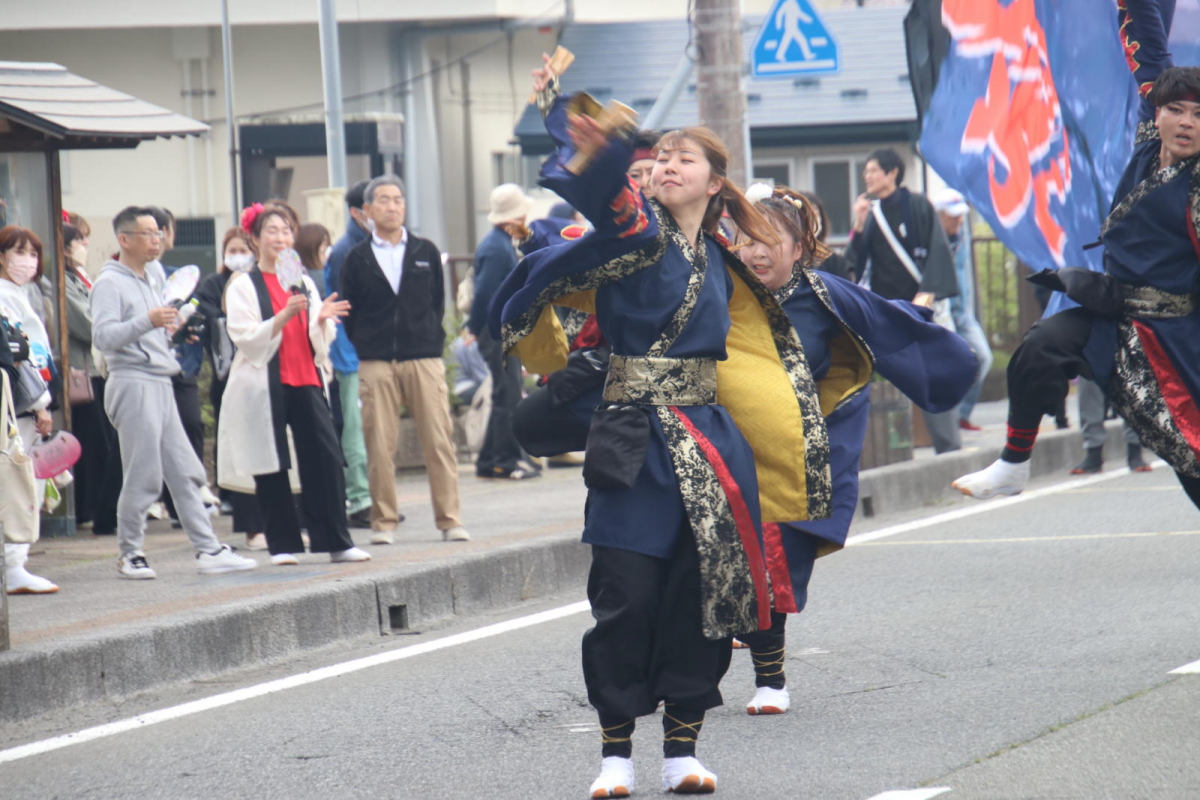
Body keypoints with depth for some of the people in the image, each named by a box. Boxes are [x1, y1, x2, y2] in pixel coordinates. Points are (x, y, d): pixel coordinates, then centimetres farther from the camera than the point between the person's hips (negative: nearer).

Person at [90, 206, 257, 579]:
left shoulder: (152, 281, 21)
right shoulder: (110, 283, -7)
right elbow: (103, 336, -20)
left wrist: (174, 331, 15)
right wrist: (148, 321, -28)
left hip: (160, 385, 9)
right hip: (133, 384, -9)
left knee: (185, 472, 5)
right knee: (143, 477, -6)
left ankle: (208, 549, 4)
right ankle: (129, 553, 4)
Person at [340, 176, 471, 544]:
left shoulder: (426, 252, 12)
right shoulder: (357, 258, 8)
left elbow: (438, 302, 15)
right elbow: (349, 312, 9)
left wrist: (432, 341, 7)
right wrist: (366, 347, 4)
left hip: (424, 359, 1)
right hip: (375, 364, -1)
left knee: (439, 440, -4)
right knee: (379, 446, -2)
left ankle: (449, 519, 0)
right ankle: (383, 522, 5)